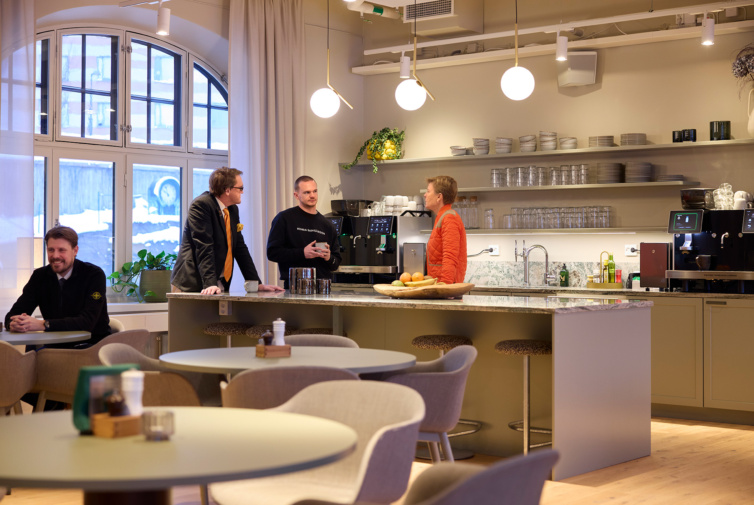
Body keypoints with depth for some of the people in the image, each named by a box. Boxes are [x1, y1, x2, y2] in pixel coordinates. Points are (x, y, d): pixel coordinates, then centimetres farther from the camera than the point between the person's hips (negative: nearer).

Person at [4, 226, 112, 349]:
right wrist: (14, 324, -23)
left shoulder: (94, 274, -9)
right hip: (57, 347, 3)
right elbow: (15, 313, 3)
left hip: (93, 344, -3)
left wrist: (43, 324, -30)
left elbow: (87, 321, -20)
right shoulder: (40, 276, 6)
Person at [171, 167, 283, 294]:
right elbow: (204, 247, -20)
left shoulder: (233, 210, 13)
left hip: (221, 285, 7)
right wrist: (210, 284, -28)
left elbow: (240, 248, 16)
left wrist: (258, 284, 9)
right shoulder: (201, 205, -12)